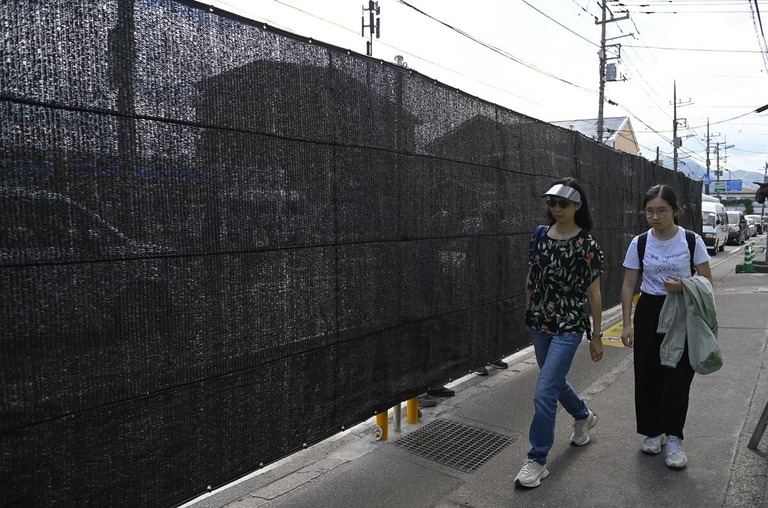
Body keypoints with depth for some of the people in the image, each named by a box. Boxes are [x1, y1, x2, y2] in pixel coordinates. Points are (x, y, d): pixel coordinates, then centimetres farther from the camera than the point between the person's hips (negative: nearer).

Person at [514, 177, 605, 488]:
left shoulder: (587, 244, -10)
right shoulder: (541, 236, 3)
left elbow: (593, 293, -6)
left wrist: (596, 336, -4)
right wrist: (529, 314, 15)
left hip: (569, 326, -6)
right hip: (539, 324, 6)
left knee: (544, 392, -9)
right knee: (555, 381, 22)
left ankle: (537, 460, 6)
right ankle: (584, 416, 53)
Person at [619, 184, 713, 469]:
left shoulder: (692, 240, -7)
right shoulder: (639, 243, -2)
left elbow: (707, 282, -1)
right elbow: (628, 285, 1)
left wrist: (684, 286, -21)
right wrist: (626, 323, -4)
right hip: (649, 311, 2)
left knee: (677, 377, -5)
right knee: (648, 375, 7)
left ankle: (673, 438, 11)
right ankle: (653, 432, 25)